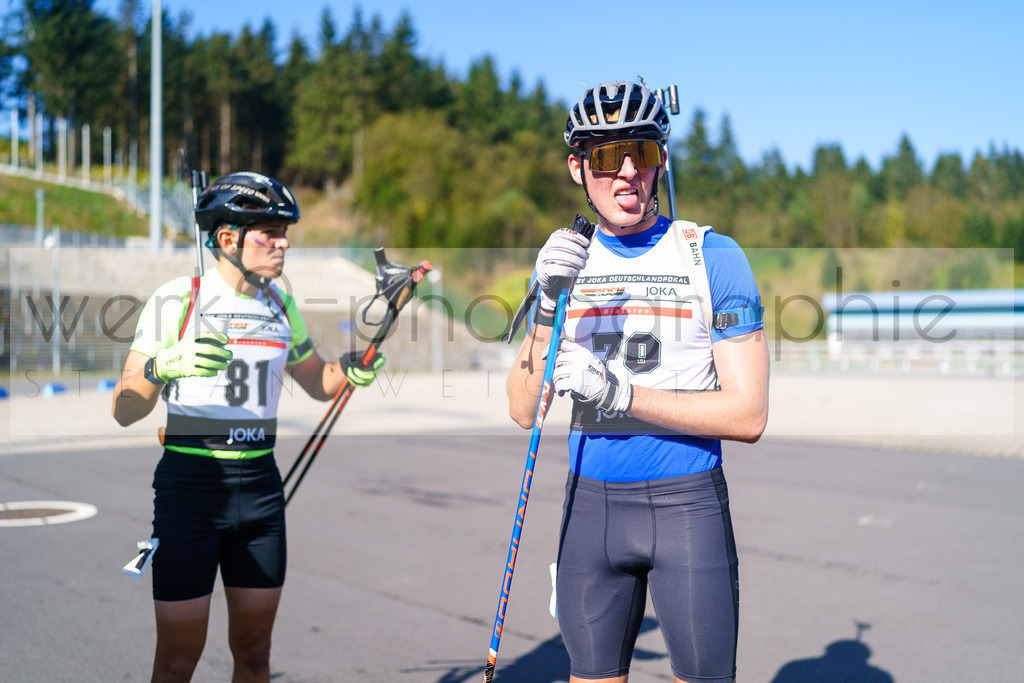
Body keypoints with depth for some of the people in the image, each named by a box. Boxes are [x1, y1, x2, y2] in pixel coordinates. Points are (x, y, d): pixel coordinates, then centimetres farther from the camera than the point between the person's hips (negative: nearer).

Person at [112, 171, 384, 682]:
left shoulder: (280, 305, 8)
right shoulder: (176, 300, -8)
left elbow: (318, 383, 22)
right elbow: (124, 411, -11)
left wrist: (352, 370, 0)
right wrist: (165, 365, -30)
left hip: (261, 486, 5)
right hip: (189, 485, -5)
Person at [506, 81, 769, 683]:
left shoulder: (713, 255, -5)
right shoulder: (565, 260, 6)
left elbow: (748, 415, -11)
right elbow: (524, 411, -1)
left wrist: (618, 393, -20)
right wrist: (550, 306, -16)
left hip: (687, 502, -3)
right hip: (590, 500, 3)